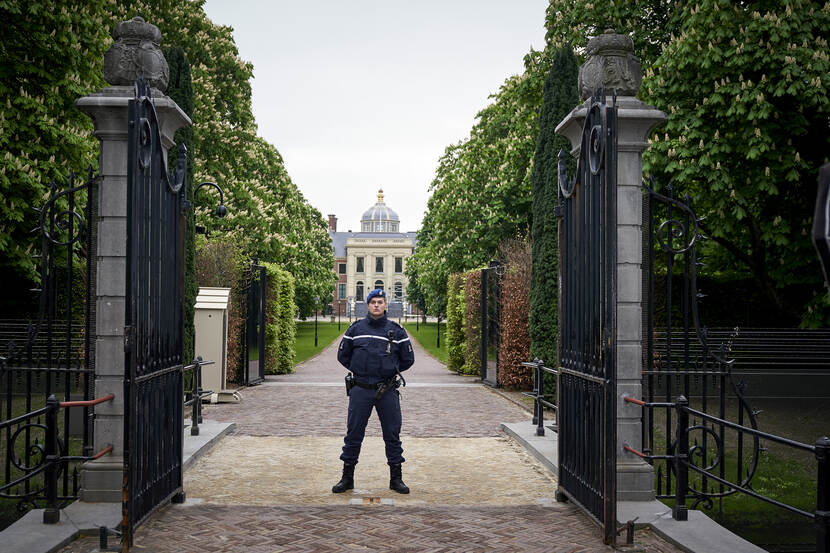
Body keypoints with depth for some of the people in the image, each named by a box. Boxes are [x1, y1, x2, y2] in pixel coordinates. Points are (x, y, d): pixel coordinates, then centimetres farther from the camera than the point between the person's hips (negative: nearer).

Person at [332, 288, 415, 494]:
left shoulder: (396, 331, 4)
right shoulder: (355, 329, 5)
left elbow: (408, 359, 11)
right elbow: (343, 356, 14)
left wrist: (390, 370, 11)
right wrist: (359, 370, 12)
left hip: (387, 391, 0)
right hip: (360, 390, 0)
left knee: (392, 435, 5)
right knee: (353, 434, 4)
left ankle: (396, 478, 16)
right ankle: (347, 478, 15)